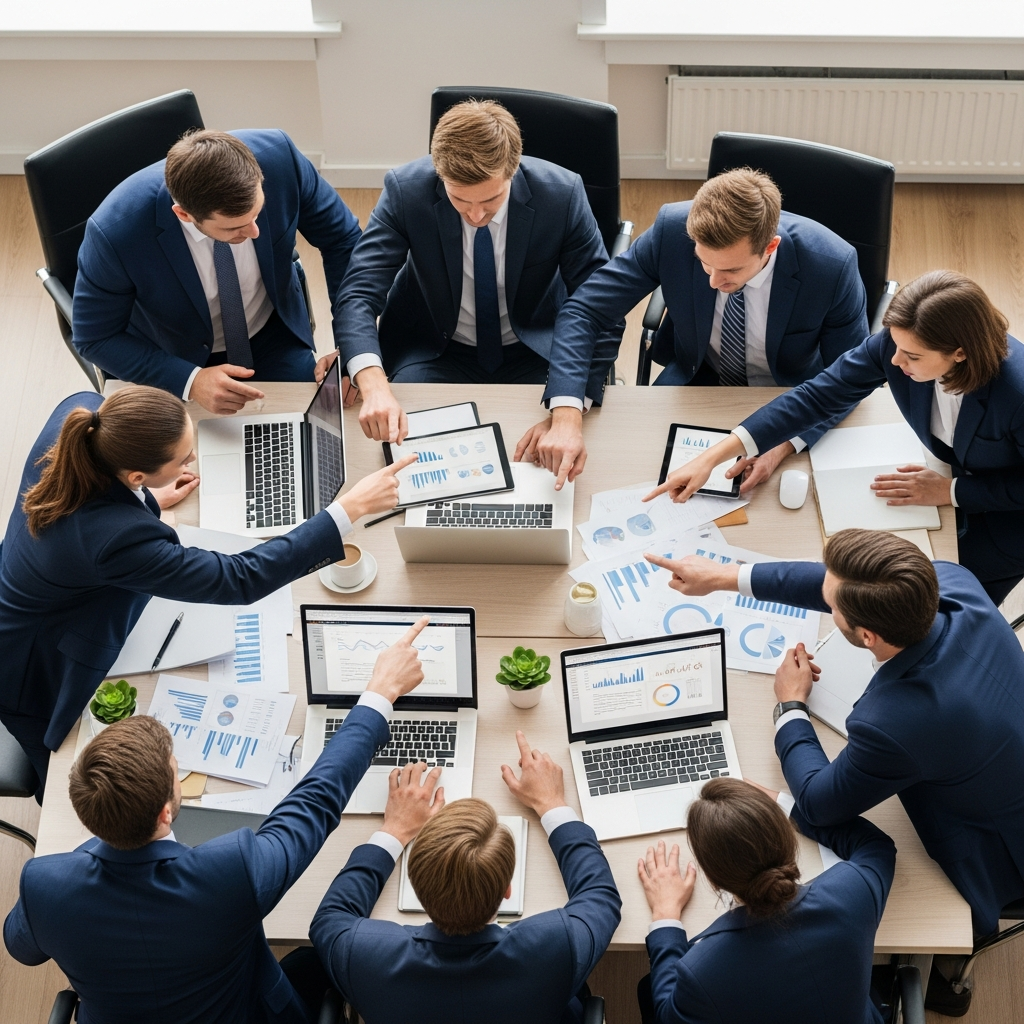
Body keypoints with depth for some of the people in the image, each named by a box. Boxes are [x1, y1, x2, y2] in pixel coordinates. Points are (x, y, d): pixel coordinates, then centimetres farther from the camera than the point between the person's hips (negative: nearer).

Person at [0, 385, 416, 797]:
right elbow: (239, 580, -38)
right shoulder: (117, 538, -46)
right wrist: (350, 508, -40)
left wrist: (145, 500, 1)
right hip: (45, 669, -7)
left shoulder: (80, 412, -26)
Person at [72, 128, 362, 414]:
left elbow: (341, 240, -12)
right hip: (174, 361, 0)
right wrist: (190, 381, -31)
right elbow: (95, 338, -18)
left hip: (275, 341, 1)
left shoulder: (278, 157, -28)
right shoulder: (114, 231, -34)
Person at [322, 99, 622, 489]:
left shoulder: (562, 193, -21)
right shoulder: (405, 190, -20)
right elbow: (358, 296, -23)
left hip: (535, 352, 0)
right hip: (434, 351, 1)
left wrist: (568, 413, -40)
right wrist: (374, 386, -45)